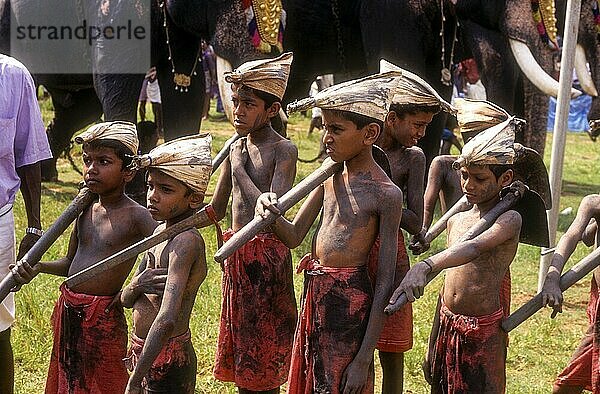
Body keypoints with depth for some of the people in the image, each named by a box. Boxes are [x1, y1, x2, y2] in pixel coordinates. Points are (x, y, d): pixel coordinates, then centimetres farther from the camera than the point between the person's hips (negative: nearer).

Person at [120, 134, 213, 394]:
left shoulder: (187, 241, -22)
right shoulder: (161, 229, 6)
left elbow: (167, 319, -34)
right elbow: (126, 300, 11)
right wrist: (137, 286, -12)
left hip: (167, 361, -8)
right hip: (144, 351, 8)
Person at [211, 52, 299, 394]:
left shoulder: (283, 150, -11)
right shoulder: (236, 148, 9)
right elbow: (216, 210, 15)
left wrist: (240, 169, -16)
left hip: (267, 259, -7)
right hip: (236, 257, 7)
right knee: (240, 366, 15)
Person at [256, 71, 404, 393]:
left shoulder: (386, 194, -14)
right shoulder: (329, 177, 5)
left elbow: (384, 284, -15)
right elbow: (294, 235, 10)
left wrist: (364, 359, -16)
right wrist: (271, 213, -14)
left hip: (350, 303, -7)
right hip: (314, 294, 7)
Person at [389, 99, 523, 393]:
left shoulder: (509, 219, -11)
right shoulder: (455, 220, 10)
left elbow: (475, 248, -32)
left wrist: (424, 267, -49)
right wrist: (432, 347, 17)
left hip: (483, 333, -6)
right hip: (447, 326, 7)